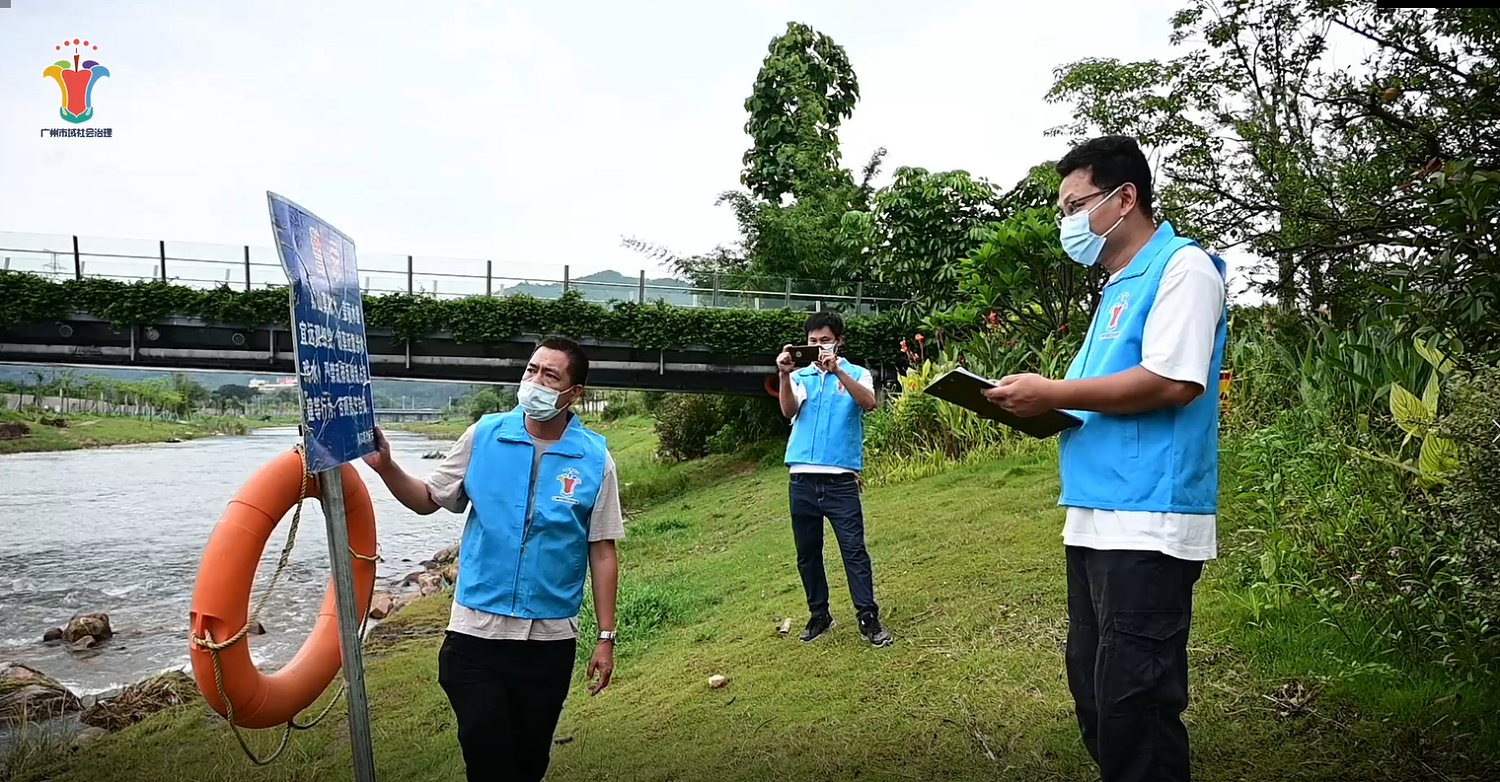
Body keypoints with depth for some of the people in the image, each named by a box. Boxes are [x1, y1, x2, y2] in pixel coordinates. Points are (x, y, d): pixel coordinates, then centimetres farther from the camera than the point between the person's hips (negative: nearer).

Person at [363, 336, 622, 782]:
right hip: (477, 630, 0)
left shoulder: (594, 459, -6)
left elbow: (602, 553, -2)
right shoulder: (484, 436, -4)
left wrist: (606, 637, -2)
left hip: (550, 637, 0)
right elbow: (428, 500, 5)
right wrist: (386, 467, -14)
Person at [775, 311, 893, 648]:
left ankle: (868, 617, 1)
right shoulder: (800, 376, 10)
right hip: (802, 478, 3)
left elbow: (869, 403, -16)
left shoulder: (856, 374, 6)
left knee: (854, 549, -5)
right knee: (807, 553, 9)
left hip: (841, 478, -2)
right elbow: (788, 411, -9)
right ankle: (819, 615, 22)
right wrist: (784, 375, -25)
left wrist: (837, 371, -27)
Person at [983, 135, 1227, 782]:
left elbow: (1173, 382, -19)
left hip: (1147, 524, -10)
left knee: (1133, 706, -4)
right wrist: (1040, 406, 9)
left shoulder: (1182, 267, -6)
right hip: (1094, 518, 10)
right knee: (1093, 691, 15)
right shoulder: (1119, 286, 22)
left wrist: (1054, 394, -14)